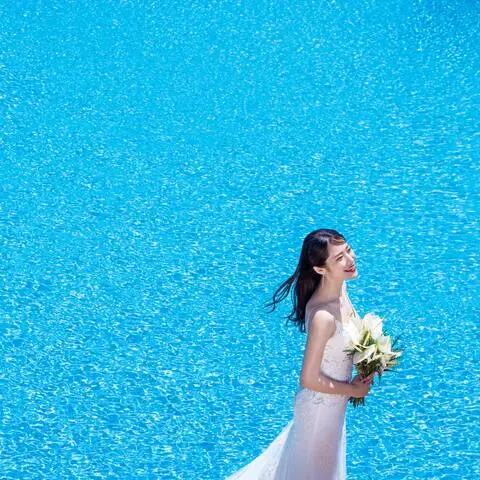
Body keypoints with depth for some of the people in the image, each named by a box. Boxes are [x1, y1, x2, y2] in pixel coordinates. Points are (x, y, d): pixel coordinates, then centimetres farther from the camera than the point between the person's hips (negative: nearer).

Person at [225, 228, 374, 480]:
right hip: (321, 402, -8)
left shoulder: (339, 286, -12)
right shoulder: (323, 316, -37)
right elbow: (309, 380, -30)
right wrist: (353, 390, -16)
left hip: (333, 399, 8)